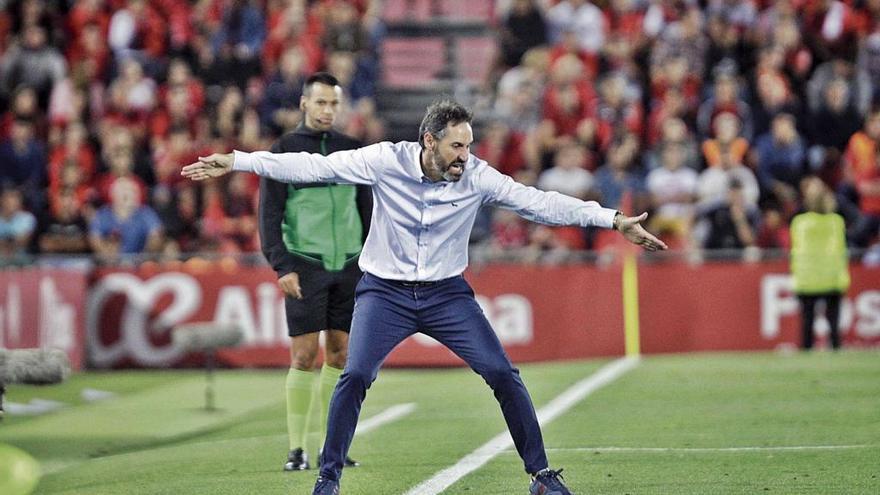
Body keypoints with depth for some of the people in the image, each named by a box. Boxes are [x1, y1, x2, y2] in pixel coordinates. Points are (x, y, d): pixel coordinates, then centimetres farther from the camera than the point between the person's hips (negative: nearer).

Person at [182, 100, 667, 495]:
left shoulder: (477, 176, -13)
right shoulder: (385, 160, -16)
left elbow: (541, 203, -12)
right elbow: (314, 166, -14)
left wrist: (615, 221, -16)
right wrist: (235, 162, -17)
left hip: (446, 293, 1)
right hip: (384, 290, -1)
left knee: (503, 375, -10)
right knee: (355, 376, -20)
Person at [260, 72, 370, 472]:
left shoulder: (351, 150, 11)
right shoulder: (284, 151, 1)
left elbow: (367, 210, 17)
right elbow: (269, 215, -2)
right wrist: (282, 267, -12)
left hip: (348, 265, 4)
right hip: (305, 266, -4)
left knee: (340, 353, 4)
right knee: (304, 355, -7)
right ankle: (297, 447, -2)